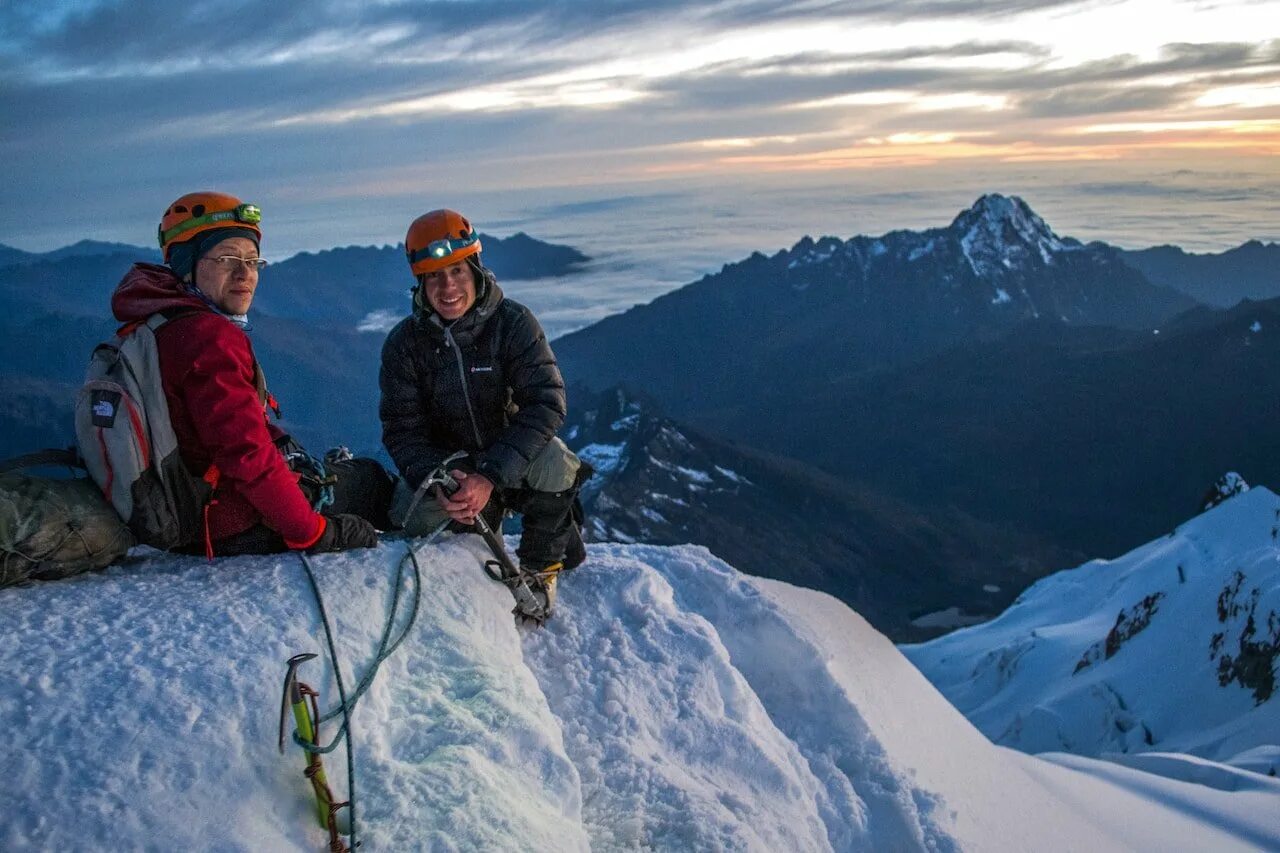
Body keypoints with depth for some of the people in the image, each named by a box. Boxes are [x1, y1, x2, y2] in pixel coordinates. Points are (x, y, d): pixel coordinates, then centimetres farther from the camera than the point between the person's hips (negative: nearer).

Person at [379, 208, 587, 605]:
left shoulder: (514, 323, -16)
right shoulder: (404, 344, -8)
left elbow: (546, 404, -25)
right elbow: (402, 430, -8)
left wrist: (490, 477, -36)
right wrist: (436, 482, -31)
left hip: (513, 454, -2)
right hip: (450, 464, 2)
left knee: (551, 462, -34)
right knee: (421, 524, -24)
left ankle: (540, 565, -7)